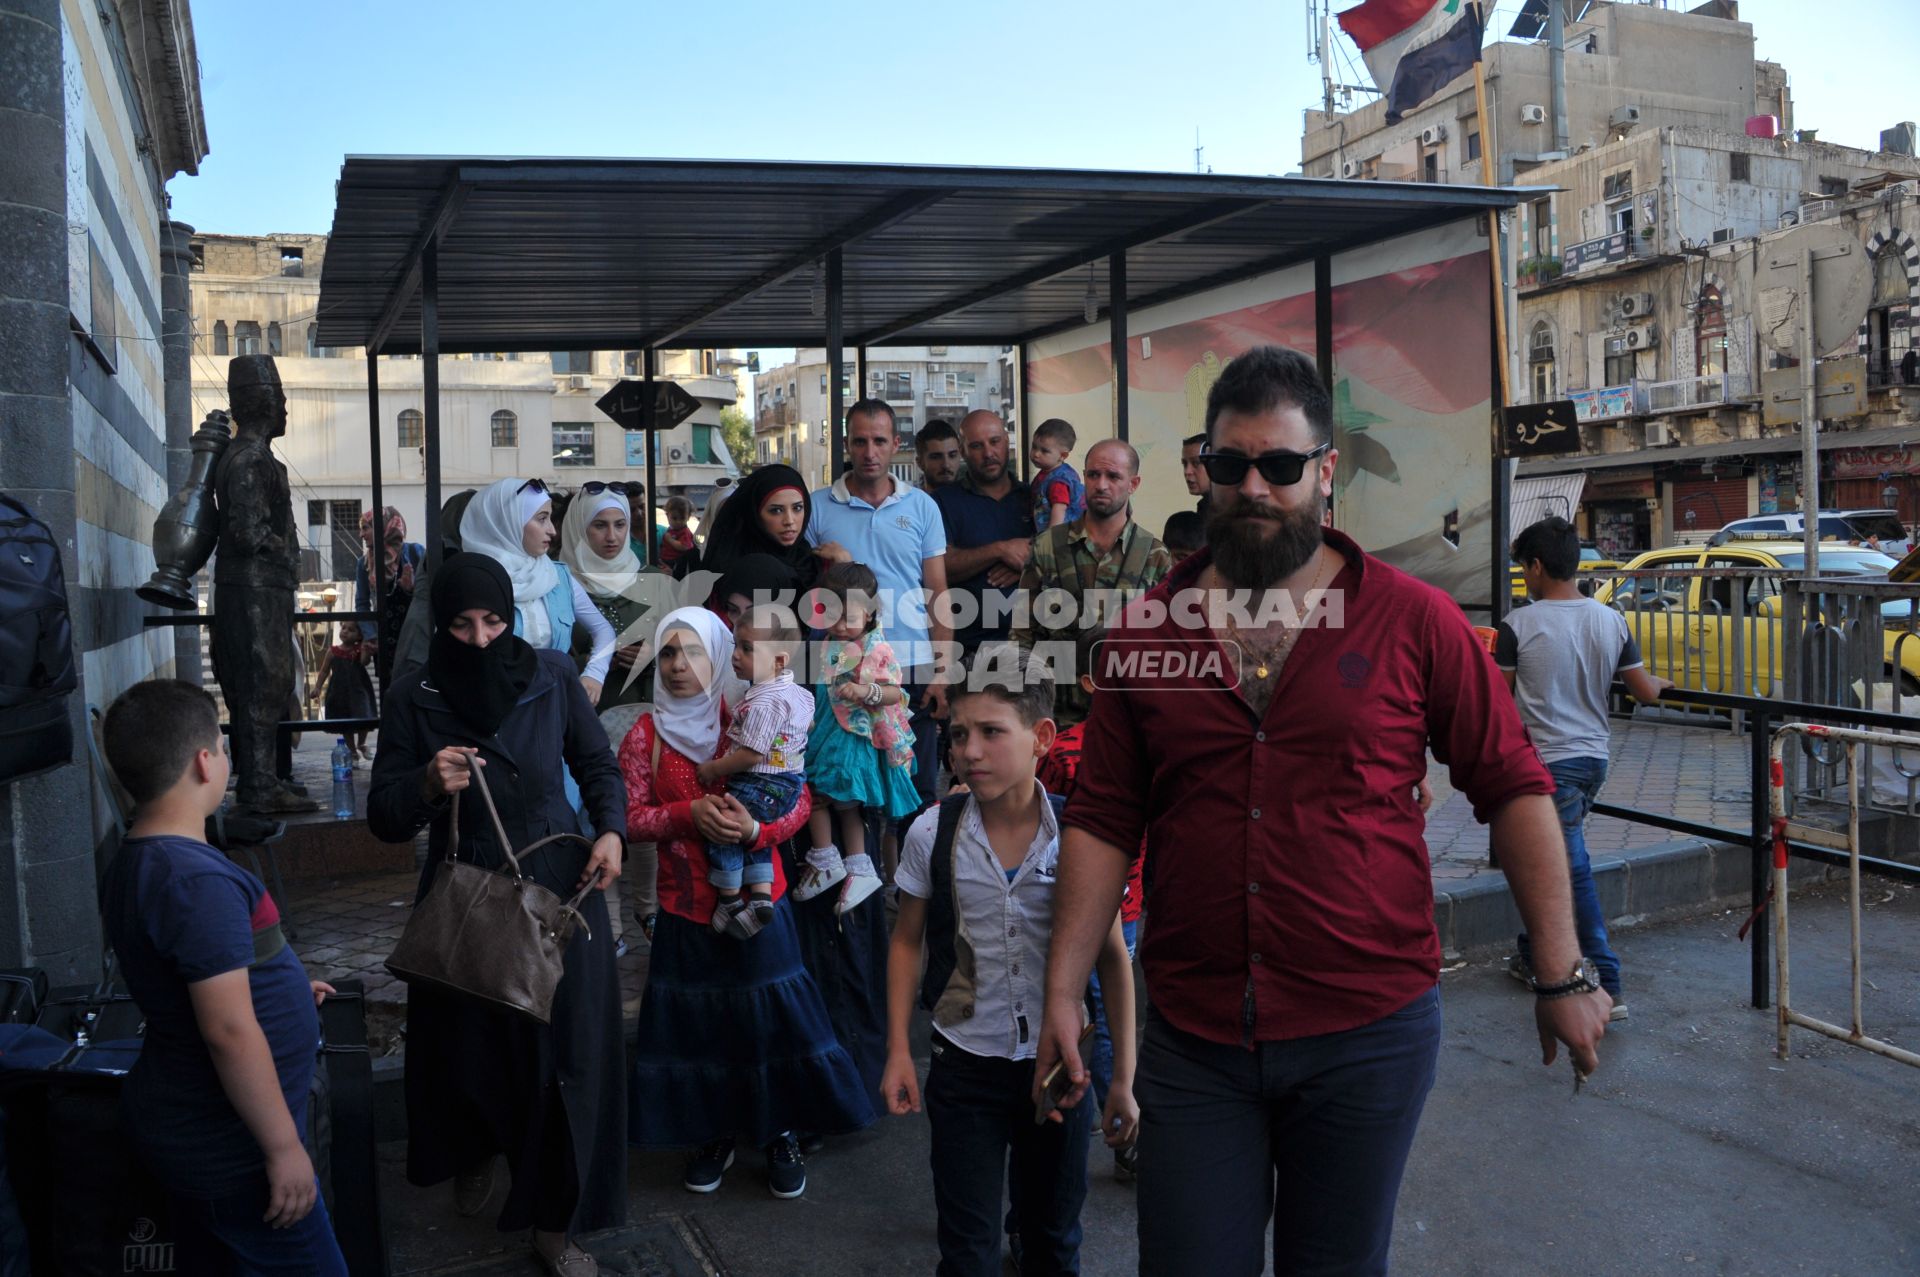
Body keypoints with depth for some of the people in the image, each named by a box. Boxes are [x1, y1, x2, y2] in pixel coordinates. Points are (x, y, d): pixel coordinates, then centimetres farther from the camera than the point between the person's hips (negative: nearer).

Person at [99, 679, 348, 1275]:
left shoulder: (134, 863, 6)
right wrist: (285, 1146, -20)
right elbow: (229, 1031, -27)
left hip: (184, 1129, 10)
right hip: (227, 1145, -10)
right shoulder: (200, 880, -26)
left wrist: (278, 988, 29)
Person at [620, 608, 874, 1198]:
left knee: (770, 1017, 2)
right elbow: (632, 818, -1)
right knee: (697, 1023, 8)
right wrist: (689, 814, -18)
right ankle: (713, 1134, 28)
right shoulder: (644, 736, 2)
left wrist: (755, 828, -22)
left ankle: (781, 1133, 20)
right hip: (686, 906, 2)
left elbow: (799, 801, -3)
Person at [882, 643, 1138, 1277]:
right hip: (965, 1065, 0)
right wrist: (898, 1051, 0)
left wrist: (1124, 1078, -2)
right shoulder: (932, 834, -9)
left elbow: (1113, 957, -3)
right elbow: (908, 942, 4)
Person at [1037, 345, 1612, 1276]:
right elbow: (1103, 822, 4)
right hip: (1192, 1038, 1)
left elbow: (1514, 787, 0)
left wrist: (1562, 973, -1)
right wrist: (1062, 989, 0)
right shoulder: (1146, 629, 2)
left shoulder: (1414, 621, -3)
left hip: (1370, 1034, -1)